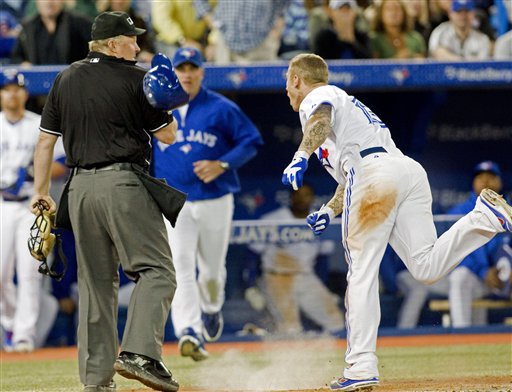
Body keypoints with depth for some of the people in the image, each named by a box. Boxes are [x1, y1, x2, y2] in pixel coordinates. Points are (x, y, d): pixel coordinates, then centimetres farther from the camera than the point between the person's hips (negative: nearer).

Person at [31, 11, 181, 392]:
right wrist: (165, 99, 15)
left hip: (80, 189, 6)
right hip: (123, 185, -6)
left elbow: (46, 140, 13)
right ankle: (139, 353, -23)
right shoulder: (136, 78, -4)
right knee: (157, 270, -4)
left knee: (96, 282, 10)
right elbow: (168, 135, 1)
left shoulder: (65, 79, 12)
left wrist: (41, 191, 18)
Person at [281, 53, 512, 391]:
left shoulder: (316, 98, 12)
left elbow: (321, 122, -14)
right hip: (411, 170, 8)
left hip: (375, 172, -7)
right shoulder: (346, 101, 39)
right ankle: (484, 217, -24)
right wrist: (330, 211, 28)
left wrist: (301, 157, -30)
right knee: (426, 267, -7)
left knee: (362, 272, -6)